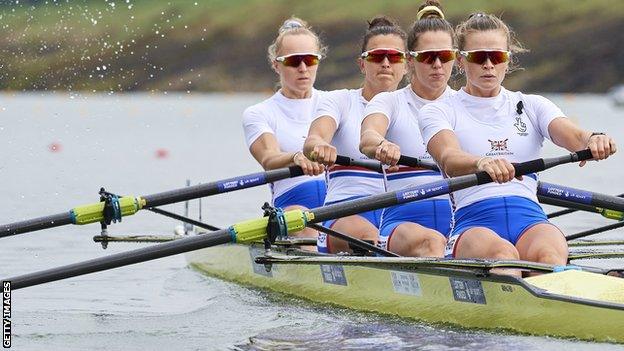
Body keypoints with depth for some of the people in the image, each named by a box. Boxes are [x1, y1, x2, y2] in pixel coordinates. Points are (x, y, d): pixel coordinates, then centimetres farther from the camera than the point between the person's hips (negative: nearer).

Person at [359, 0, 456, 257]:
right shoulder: (390, 103, 11)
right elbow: (367, 138, -12)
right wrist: (382, 146, -39)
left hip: (459, 219, 2)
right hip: (403, 221, -2)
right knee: (431, 241, -37)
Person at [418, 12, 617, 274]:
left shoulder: (532, 106, 22)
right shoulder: (439, 112, 12)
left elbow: (572, 136, 1)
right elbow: (448, 159, -10)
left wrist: (593, 140, -26)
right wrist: (482, 163, -35)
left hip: (530, 217, 2)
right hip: (473, 223, -2)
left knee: (550, 253, -35)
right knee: (502, 253, -38)